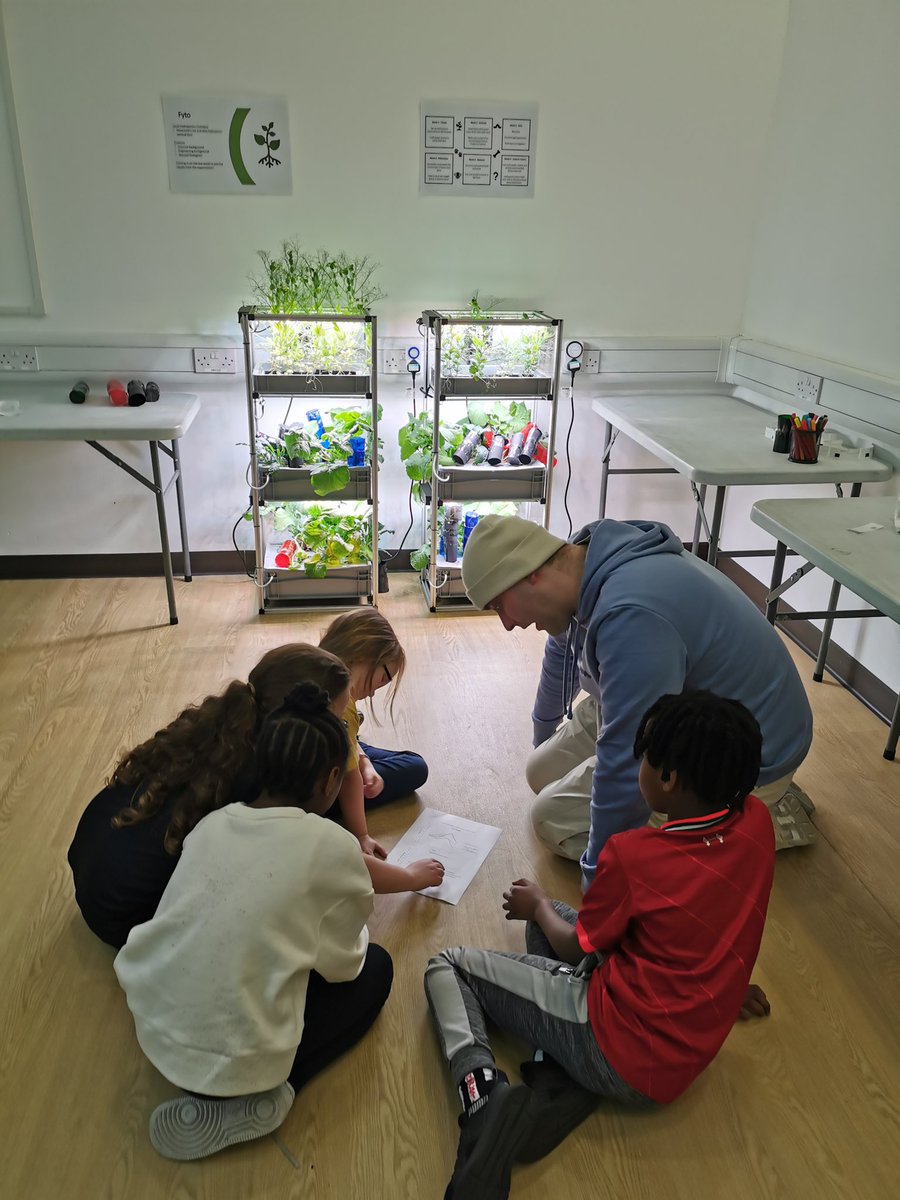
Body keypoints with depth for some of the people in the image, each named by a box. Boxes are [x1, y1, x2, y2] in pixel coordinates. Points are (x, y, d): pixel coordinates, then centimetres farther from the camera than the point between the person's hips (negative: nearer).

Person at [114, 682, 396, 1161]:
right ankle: (255, 1098, 1)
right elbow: (341, 965, -2)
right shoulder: (334, 846, -16)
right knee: (375, 968, 14)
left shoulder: (212, 822, 0)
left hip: (152, 1027, 6)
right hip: (230, 1057, -6)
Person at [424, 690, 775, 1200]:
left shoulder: (632, 854, -24)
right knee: (550, 920, 23)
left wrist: (540, 904, 12)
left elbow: (574, 947, -4)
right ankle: (564, 1089, 2)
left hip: (621, 1060, -6)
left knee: (447, 967, 9)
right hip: (687, 1058, 7)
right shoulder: (757, 823, -9)